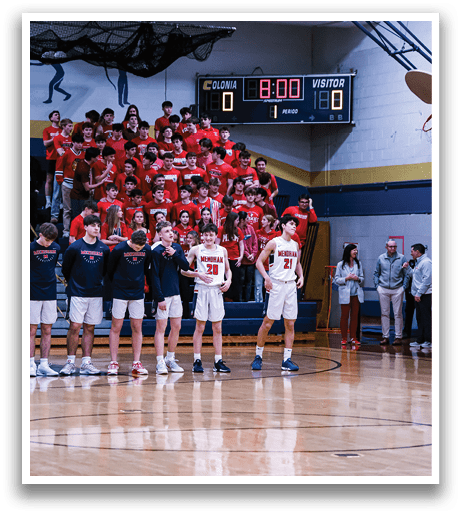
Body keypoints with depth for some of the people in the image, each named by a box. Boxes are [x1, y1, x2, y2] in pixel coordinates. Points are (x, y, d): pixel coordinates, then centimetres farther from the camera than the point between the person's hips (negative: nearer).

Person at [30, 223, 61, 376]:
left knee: (47, 331, 5)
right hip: (33, 294, -4)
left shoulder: (56, 248, 6)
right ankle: (31, 364, 1)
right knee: (32, 330, -2)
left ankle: (44, 364, 8)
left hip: (50, 294, 4)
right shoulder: (31, 248, -7)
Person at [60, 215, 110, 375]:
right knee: (74, 327, -6)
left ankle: (86, 363, 8)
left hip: (96, 294, 3)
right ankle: (70, 362, 1)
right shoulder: (74, 247, -5)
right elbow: (65, 269, 6)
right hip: (77, 293, -3)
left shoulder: (104, 249, 5)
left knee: (90, 328, 5)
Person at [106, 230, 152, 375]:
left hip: (138, 293, 3)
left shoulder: (147, 249, -3)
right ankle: (113, 363, 3)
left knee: (137, 328, 2)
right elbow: (109, 270, 0)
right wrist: (116, 284, 9)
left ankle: (136, 363, 5)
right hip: (120, 292, -3)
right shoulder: (119, 249, -13)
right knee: (116, 327, -1)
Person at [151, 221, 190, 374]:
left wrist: (175, 254, -12)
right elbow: (154, 276, -13)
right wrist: (160, 298, -16)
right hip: (163, 295, -6)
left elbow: (186, 267, 3)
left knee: (176, 327, 9)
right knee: (161, 327, -4)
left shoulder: (177, 248, 9)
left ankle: (170, 358, 21)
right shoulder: (156, 251, -11)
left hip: (175, 293, 6)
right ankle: (160, 363, -3)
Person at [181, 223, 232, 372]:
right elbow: (183, 270, 1)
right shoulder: (196, 250, 1)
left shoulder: (222, 251, 10)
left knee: (217, 328, 4)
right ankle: (197, 361, 3)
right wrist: (198, 274, -13)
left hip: (217, 290, 3)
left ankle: (218, 362, 7)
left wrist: (228, 280, 2)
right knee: (200, 327, -1)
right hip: (201, 289, -3)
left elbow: (227, 269, 21)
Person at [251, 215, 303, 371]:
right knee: (267, 322, -4)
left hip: (291, 286, 6)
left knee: (290, 324, 2)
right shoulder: (274, 243, -5)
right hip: (275, 285, -6)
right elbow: (259, 262, -5)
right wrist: (266, 277, -19)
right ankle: (258, 356, 9)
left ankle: (287, 360, 6)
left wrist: (301, 276, 8)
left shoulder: (295, 245, 12)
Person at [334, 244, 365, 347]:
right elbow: (336, 280, 0)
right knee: (344, 316, -1)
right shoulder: (341, 265, 1)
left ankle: (353, 338, 9)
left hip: (356, 294, 3)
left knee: (355, 316, 3)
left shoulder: (358, 264, 10)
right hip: (345, 294, -3)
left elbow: (362, 279, 12)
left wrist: (358, 279, -9)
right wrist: (346, 278, -14)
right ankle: (344, 338, 5)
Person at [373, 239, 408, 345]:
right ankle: (385, 337, 10)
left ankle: (398, 337, 3)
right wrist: (377, 285, 6)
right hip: (383, 290, 2)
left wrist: (404, 286, -2)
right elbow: (376, 273, 16)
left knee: (398, 314, -1)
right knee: (384, 313, 5)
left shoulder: (401, 258, 2)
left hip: (397, 289, -2)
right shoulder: (381, 258, 7)